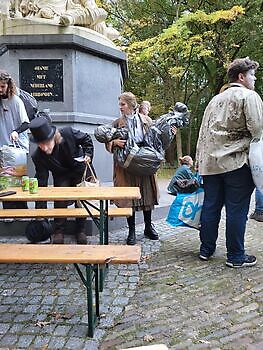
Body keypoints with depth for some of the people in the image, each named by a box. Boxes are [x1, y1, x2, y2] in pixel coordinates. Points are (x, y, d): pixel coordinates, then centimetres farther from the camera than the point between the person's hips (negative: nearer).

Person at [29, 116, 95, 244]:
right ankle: (59, 231, 6)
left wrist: (88, 155, -22)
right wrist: (40, 209, -22)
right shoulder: (38, 157, -27)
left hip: (81, 170, 0)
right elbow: (41, 182, -21)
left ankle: (81, 230, 22)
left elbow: (86, 139, -9)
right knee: (60, 201, -14)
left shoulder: (68, 133, -31)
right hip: (61, 177, 0)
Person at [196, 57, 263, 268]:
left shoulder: (215, 100, 21)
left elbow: (203, 132, 19)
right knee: (237, 209, 0)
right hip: (236, 162, -7)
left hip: (210, 162, 7)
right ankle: (236, 256, 9)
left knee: (211, 206, 11)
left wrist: (200, 160, 21)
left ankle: (206, 250, 21)